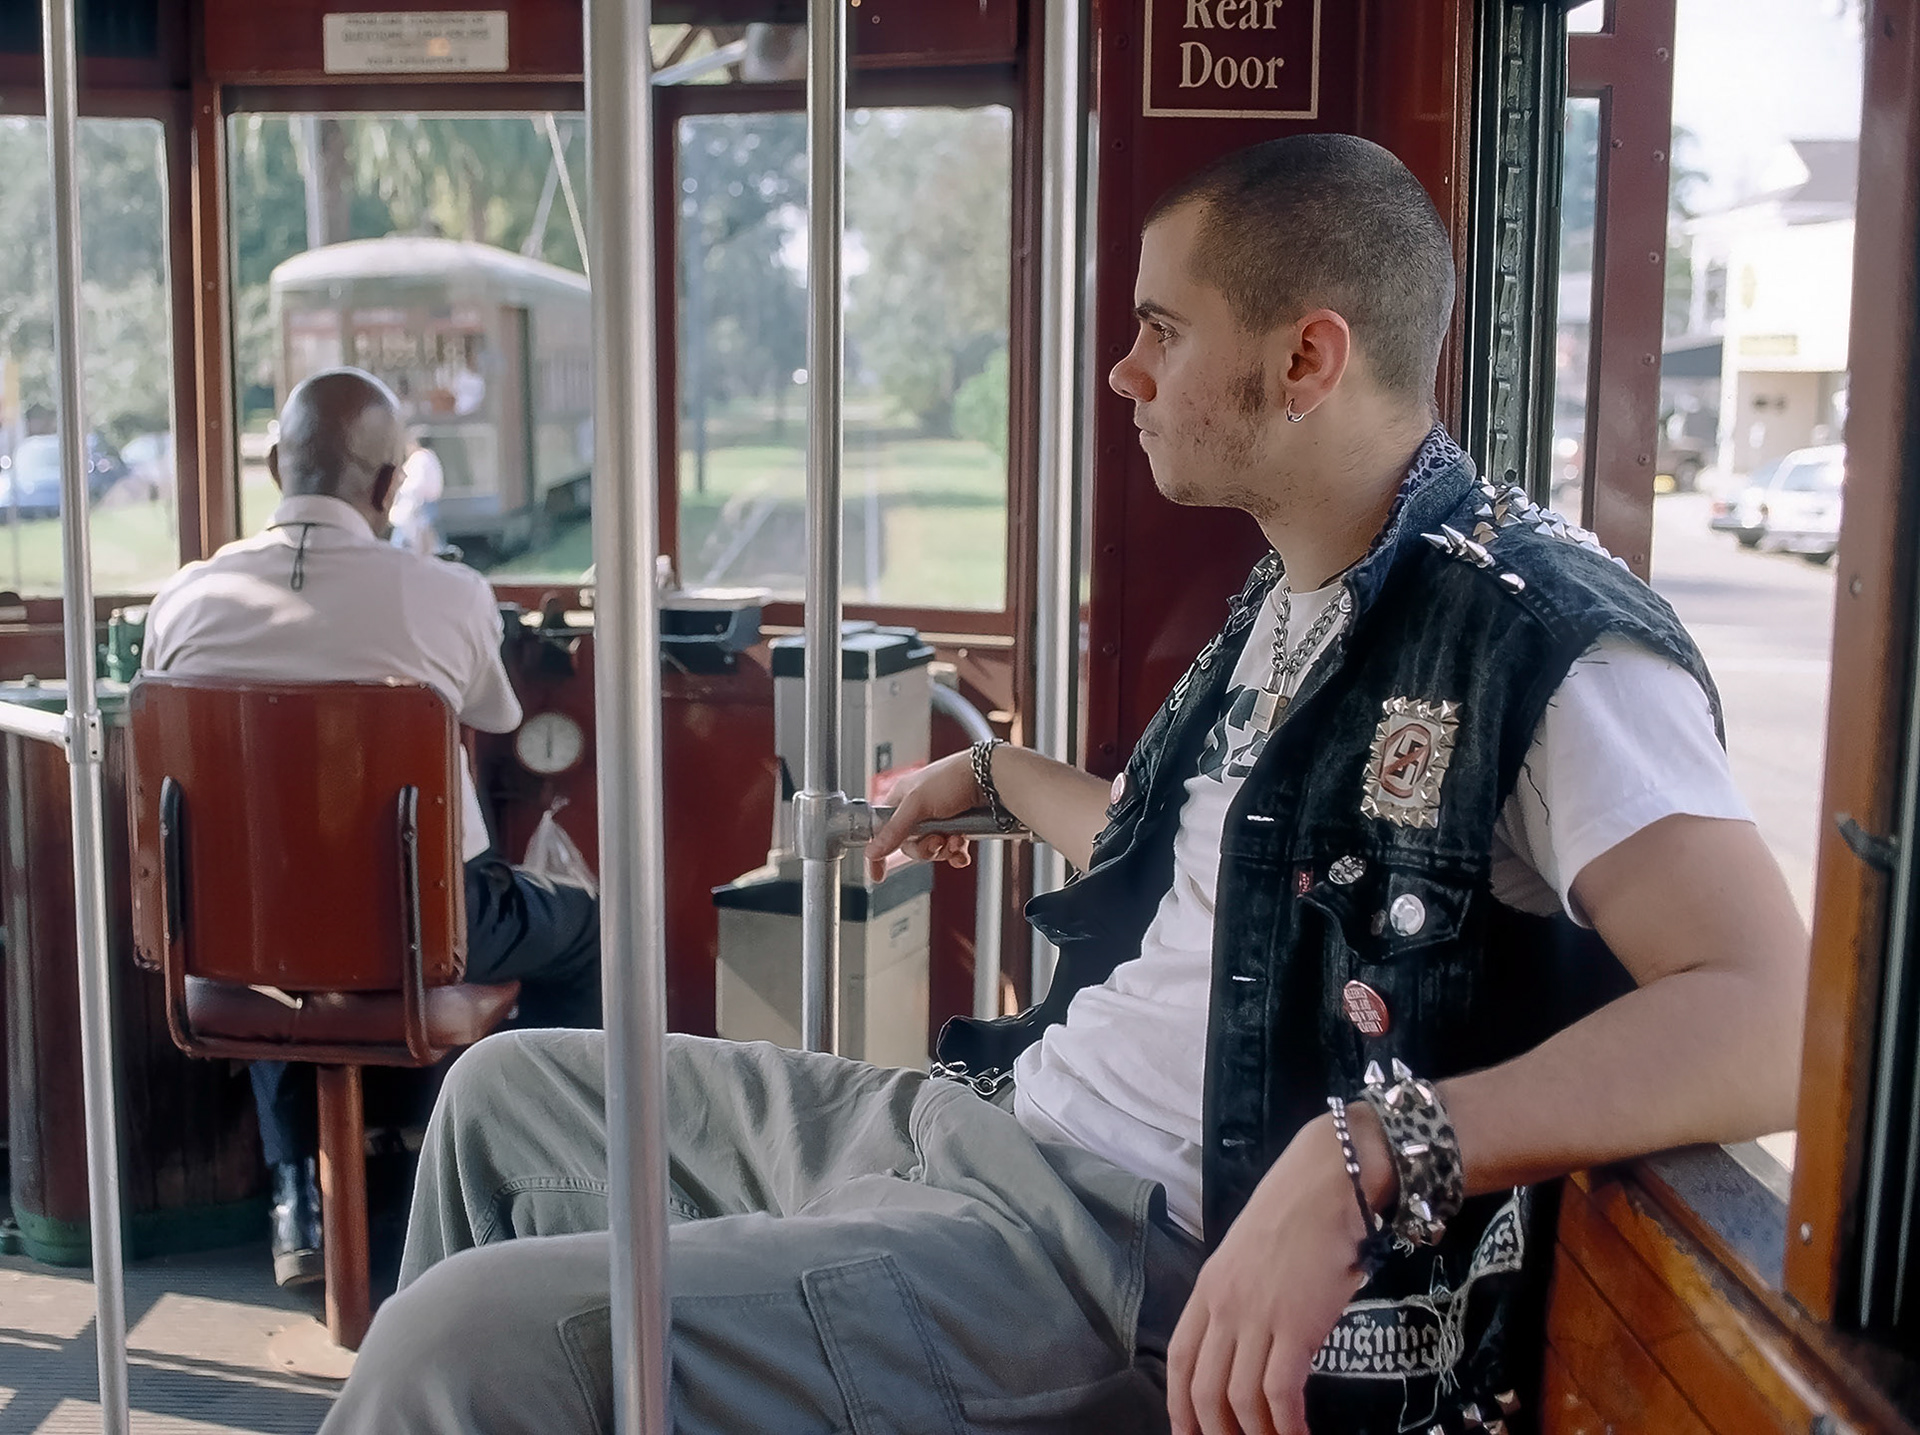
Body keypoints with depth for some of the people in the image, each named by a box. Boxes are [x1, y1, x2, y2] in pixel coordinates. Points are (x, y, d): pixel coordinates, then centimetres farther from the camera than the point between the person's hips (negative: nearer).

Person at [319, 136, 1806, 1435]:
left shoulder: (1540, 636, -16)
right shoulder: (1292, 600, 13)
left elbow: (1770, 1021, -27)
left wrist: (1368, 1150, -37)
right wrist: (995, 774, 43)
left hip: (1145, 1254, -9)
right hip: (988, 1120, 10)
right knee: (509, 1091, 18)